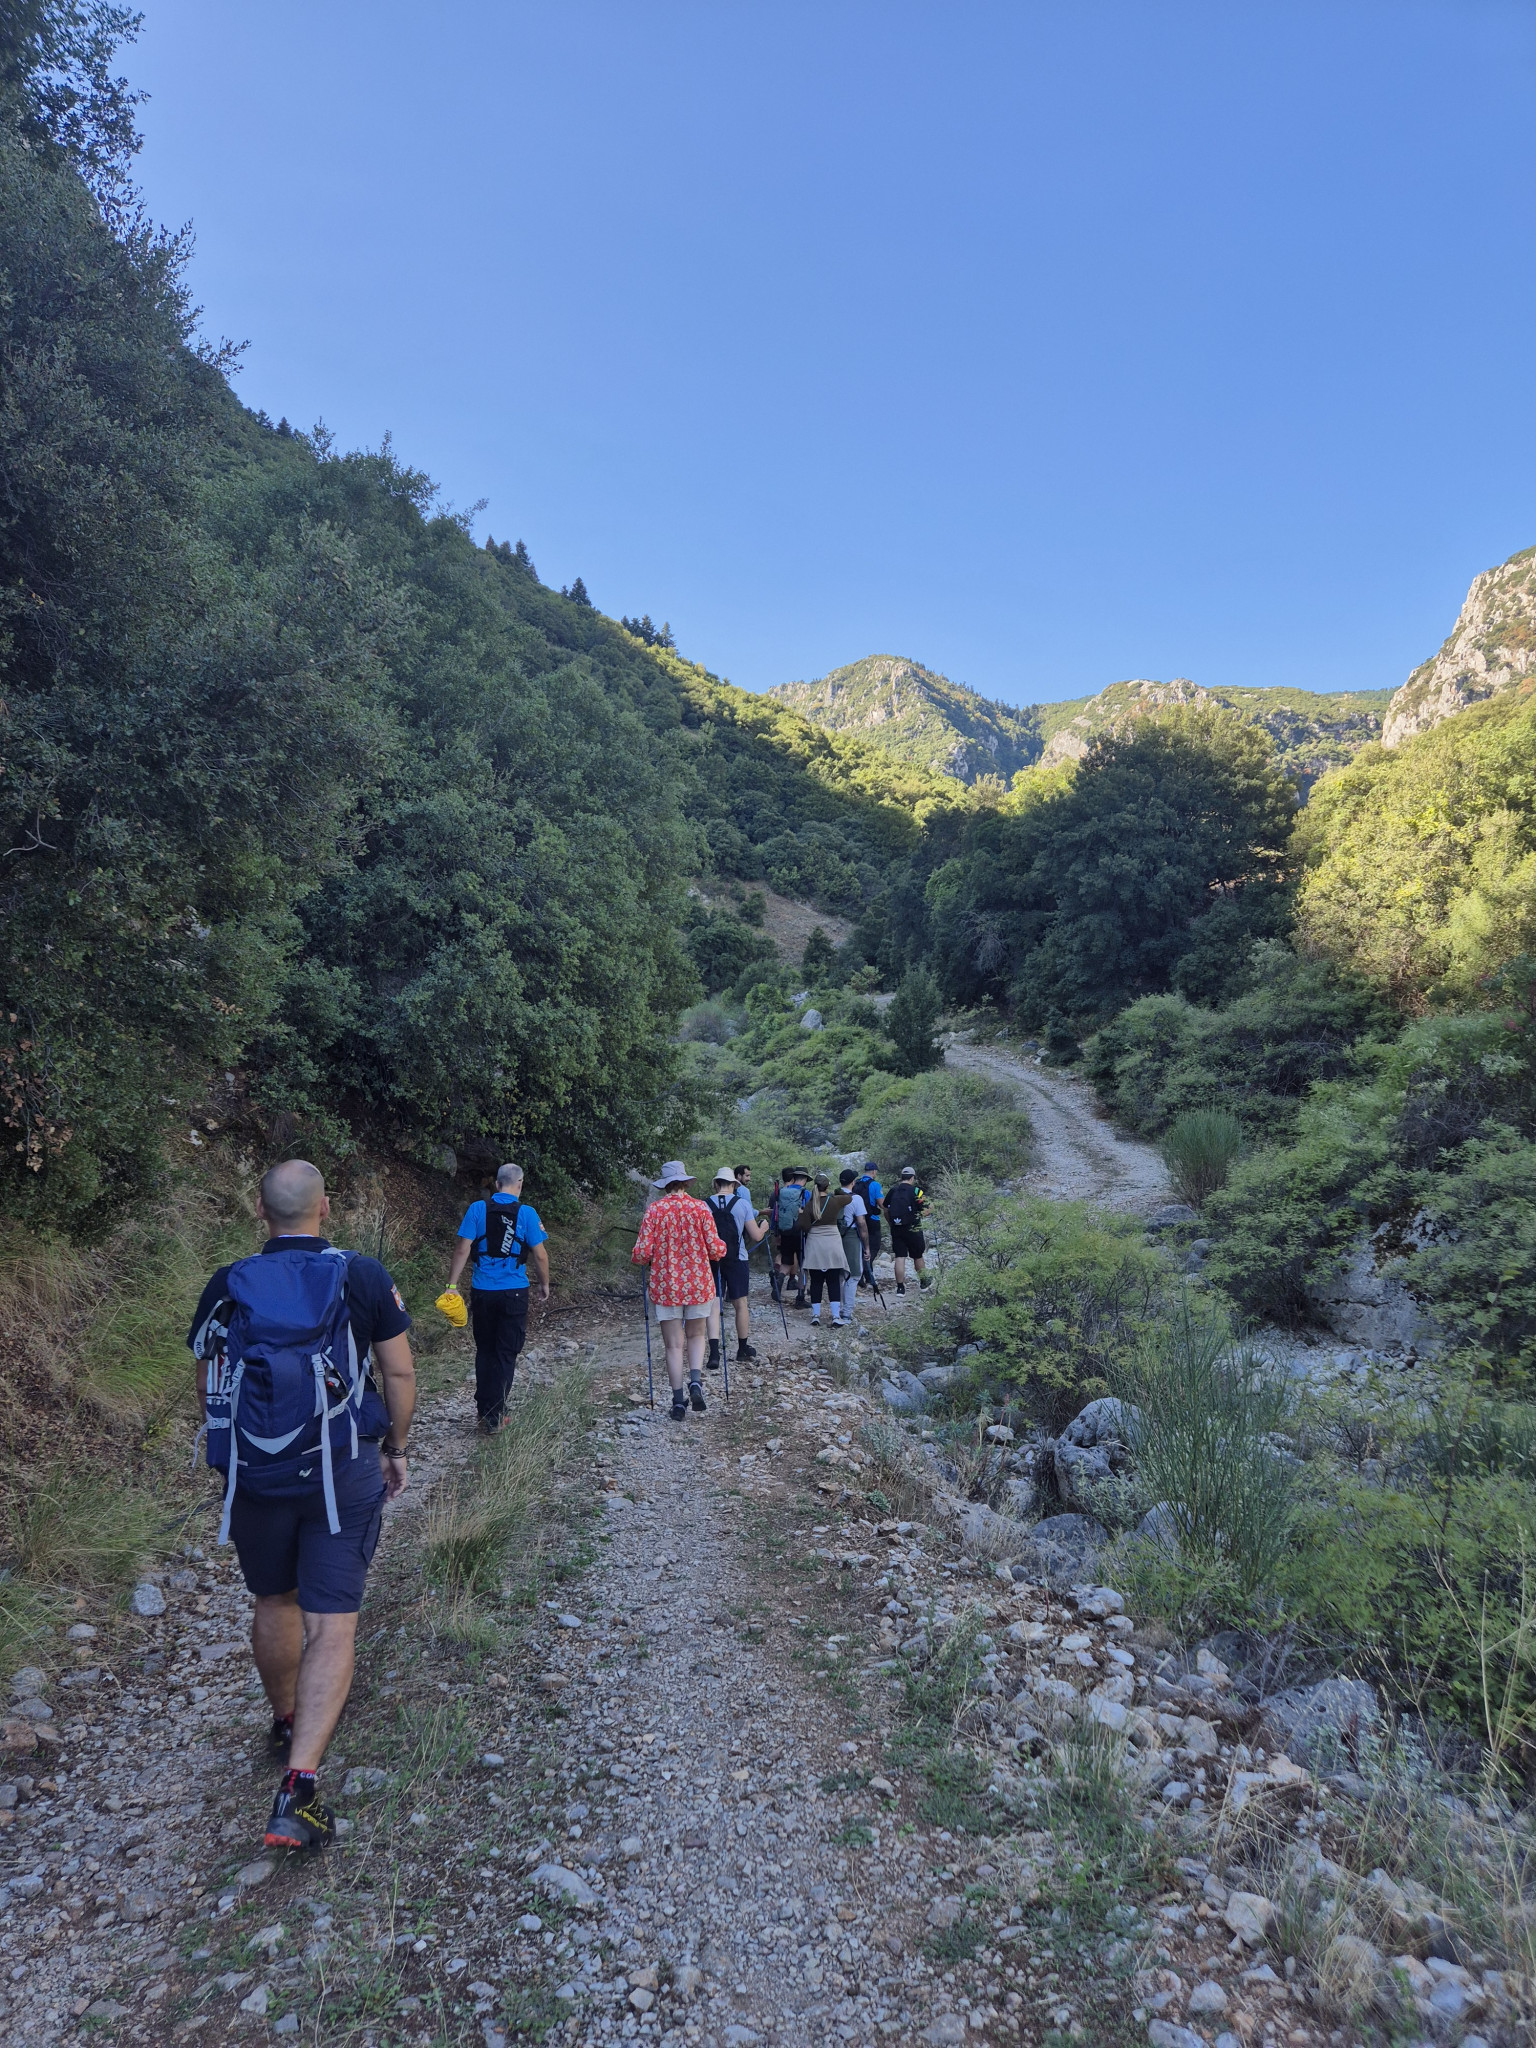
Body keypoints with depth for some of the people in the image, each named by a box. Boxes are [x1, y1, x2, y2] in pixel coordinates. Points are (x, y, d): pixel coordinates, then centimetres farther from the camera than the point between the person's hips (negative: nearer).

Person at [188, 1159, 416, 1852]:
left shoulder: (227, 1285, -2)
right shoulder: (364, 1277, -6)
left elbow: (209, 1389, 7)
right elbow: (399, 1373, -2)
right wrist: (395, 1449, 11)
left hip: (254, 1475, 3)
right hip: (344, 1471, -2)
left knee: (274, 1602, 24)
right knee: (332, 1623, 1)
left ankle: (287, 1723, 44)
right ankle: (299, 1782, -10)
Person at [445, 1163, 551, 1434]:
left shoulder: (478, 1209, -3)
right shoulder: (527, 1213, -7)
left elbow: (462, 1249, -6)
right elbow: (540, 1255, -5)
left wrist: (451, 1285, -1)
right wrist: (544, 1285, 10)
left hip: (483, 1292, 2)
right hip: (514, 1293, -2)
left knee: (485, 1351, 16)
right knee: (505, 1355, 7)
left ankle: (483, 1410, 22)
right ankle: (494, 1418, 7)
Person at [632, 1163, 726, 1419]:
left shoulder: (654, 1210, -7)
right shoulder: (700, 1208, -5)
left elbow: (641, 1254, -9)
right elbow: (715, 1250, -6)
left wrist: (644, 1260, 13)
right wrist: (721, 1249, 17)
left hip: (665, 1285, -1)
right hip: (698, 1284, 1)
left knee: (674, 1344, 8)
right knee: (696, 1335, 19)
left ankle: (678, 1402, 8)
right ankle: (695, 1381, -3)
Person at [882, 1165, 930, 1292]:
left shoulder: (893, 1191, 5)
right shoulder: (916, 1191, -9)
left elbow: (885, 1210, 11)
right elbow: (926, 1210, -12)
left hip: (896, 1229, 3)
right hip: (913, 1229, -3)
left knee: (899, 1258, 4)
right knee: (917, 1257, 15)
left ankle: (900, 1287, 3)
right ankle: (923, 1282, 30)